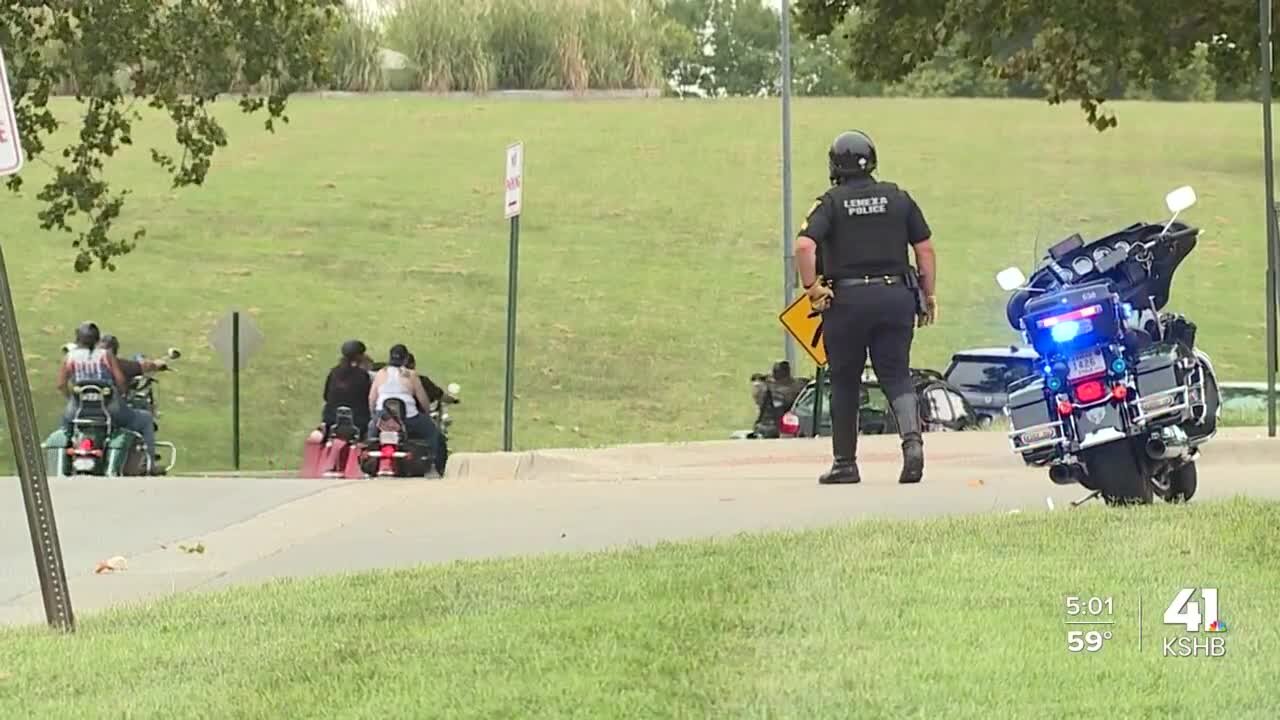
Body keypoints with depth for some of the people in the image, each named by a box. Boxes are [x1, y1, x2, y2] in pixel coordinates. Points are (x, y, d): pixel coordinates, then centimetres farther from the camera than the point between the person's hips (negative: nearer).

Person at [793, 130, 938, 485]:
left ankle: (844, 462, 15)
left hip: (847, 299, -2)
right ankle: (912, 439, -22)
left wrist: (811, 289, -6)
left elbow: (804, 246, -17)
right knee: (896, 376, 4)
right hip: (896, 296, 2)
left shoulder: (831, 203, -3)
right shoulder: (899, 198, 6)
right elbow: (925, 248, 5)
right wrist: (929, 295, 13)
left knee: (844, 383, 9)